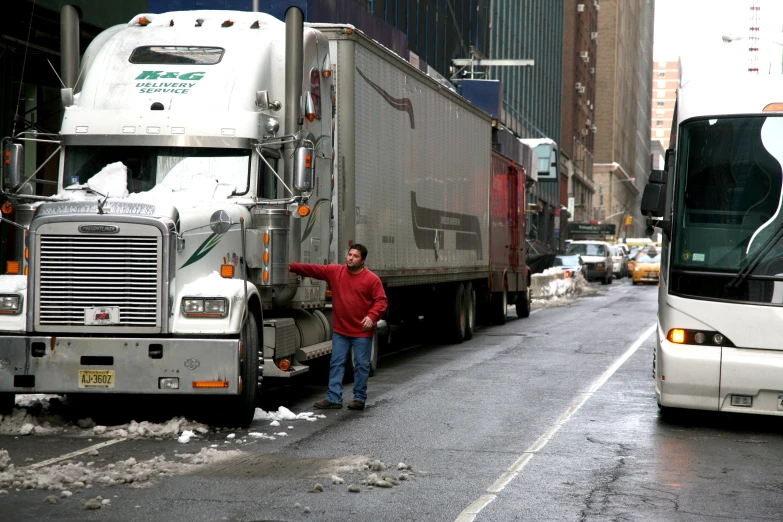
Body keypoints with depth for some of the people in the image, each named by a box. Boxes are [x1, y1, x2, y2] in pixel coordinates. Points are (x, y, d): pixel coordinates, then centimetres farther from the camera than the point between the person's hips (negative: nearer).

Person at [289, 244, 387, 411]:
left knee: (361, 365, 3)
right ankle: (333, 398, 5)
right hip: (341, 330, 4)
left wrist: (372, 316, -23)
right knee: (336, 364, 3)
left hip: (362, 331, -3)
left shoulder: (372, 279, -7)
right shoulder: (335, 271, 3)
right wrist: (292, 267, -6)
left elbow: (381, 301, -8)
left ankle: (360, 398, 14)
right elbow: (313, 269, 3)